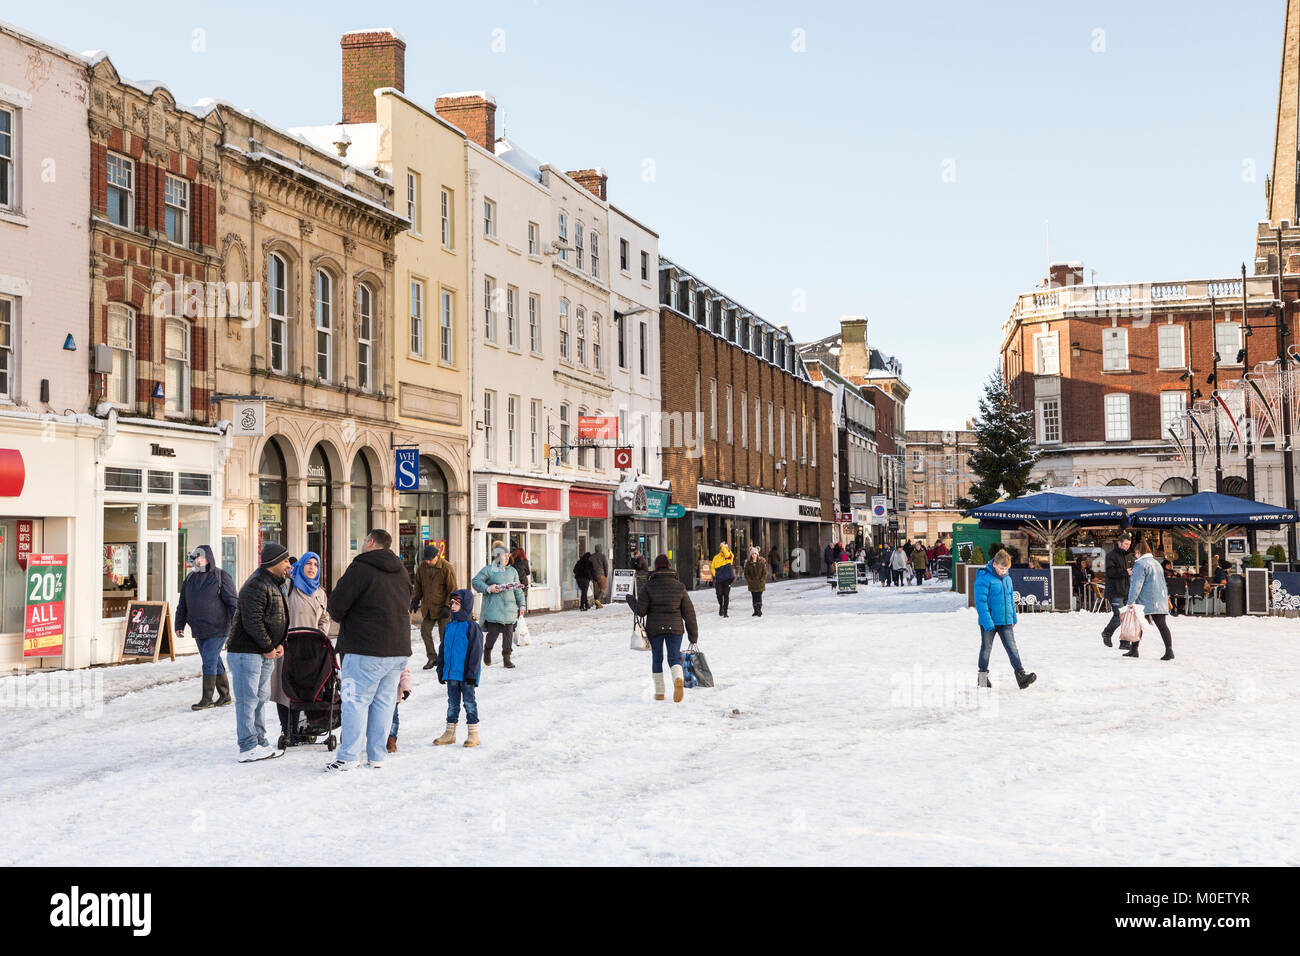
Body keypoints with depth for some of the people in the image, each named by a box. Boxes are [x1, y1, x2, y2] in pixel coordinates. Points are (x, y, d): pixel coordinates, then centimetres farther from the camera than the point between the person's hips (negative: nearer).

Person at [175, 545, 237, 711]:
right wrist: (179, 625, 14)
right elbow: (182, 604, 19)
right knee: (214, 662, 13)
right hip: (198, 631, 7)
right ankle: (224, 695, 22)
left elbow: (233, 602, -9)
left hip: (217, 630, -7)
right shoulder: (191, 578, 13)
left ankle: (207, 699, -2)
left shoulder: (221, 576, -7)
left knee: (209, 662, -8)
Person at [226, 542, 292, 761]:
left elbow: (279, 619, 22)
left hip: (266, 653, 10)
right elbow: (252, 622, -23)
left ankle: (260, 742, 23)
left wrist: (279, 644, 7)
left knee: (260, 698, 15)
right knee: (247, 700, -6)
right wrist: (268, 648, -15)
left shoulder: (276, 585, 16)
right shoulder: (256, 585, -18)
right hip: (246, 651, -10)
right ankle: (248, 748, -4)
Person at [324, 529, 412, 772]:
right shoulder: (402, 572, 14)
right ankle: (377, 756, 14)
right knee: (384, 701, 11)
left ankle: (349, 756, -3)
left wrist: (342, 619, 12)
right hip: (400, 649, 7)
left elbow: (336, 606, -11)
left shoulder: (361, 568, -10)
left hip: (367, 650, -7)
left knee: (356, 700, -1)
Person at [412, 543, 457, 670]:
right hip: (428, 607, 5)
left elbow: (452, 589, -11)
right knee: (425, 631, 4)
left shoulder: (447, 568, -14)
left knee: (444, 635, -1)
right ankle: (432, 658, 18)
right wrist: (415, 599, 6)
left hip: (443, 608, -5)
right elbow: (418, 584, 17)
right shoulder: (422, 567, 2)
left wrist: (447, 606, -16)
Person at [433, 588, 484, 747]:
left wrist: (472, 673, -15)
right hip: (451, 673, 6)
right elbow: (443, 649, 16)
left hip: (466, 674, -6)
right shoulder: (450, 627, 9)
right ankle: (450, 733, 21)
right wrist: (441, 670, 14)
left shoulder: (471, 627, -11)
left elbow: (476, 651, -13)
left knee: (469, 702, 2)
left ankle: (474, 734, 9)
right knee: (452, 703, 13)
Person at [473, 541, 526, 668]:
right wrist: (488, 588, -15)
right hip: (493, 608, -4)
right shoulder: (488, 570, 0)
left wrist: (521, 605, 13)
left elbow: (518, 589, 18)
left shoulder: (512, 571, 16)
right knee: (493, 631, -7)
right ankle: (487, 650, 22)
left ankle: (506, 658, 7)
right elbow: (475, 581, -2)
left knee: (508, 633, 1)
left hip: (509, 607, 4)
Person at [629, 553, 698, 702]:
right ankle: (678, 678, -29)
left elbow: (640, 611, -7)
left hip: (654, 629, -1)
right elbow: (689, 612, 3)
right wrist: (693, 634, 10)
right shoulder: (679, 586, 1)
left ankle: (659, 692, 18)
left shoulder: (648, 586, -7)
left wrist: (631, 599, 11)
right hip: (675, 628, 1)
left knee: (657, 659, 14)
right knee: (674, 657, 3)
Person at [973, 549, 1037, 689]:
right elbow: (980, 601, -17)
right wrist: (987, 621, -22)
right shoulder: (984, 578, -13)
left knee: (1012, 647, -4)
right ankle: (982, 677, 19)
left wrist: (1014, 618, 20)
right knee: (986, 649, 7)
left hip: (1006, 621, 5)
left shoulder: (1007, 579, 9)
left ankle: (1021, 675, -10)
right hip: (989, 622, -5)